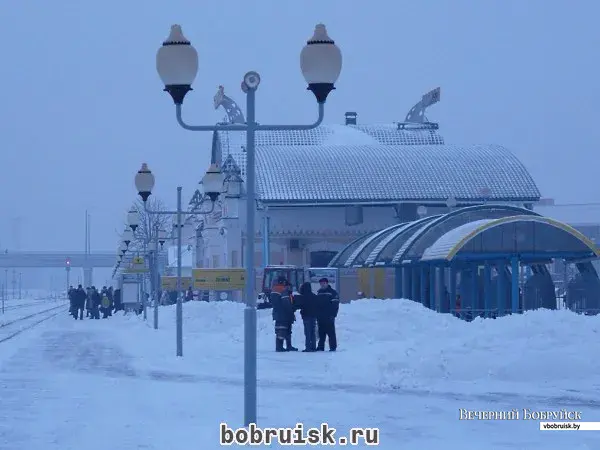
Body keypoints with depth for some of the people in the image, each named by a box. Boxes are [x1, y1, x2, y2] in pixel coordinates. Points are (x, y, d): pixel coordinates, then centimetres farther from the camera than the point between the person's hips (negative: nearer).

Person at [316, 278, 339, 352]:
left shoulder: (332, 292, -1)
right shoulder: (319, 293, 17)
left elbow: (335, 304, -7)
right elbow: (315, 304, 21)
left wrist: (333, 315, -15)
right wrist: (316, 314, 12)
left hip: (329, 317, -6)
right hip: (320, 317, 6)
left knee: (331, 332, -4)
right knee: (321, 333, 8)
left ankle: (333, 347, -3)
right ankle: (321, 347, 12)